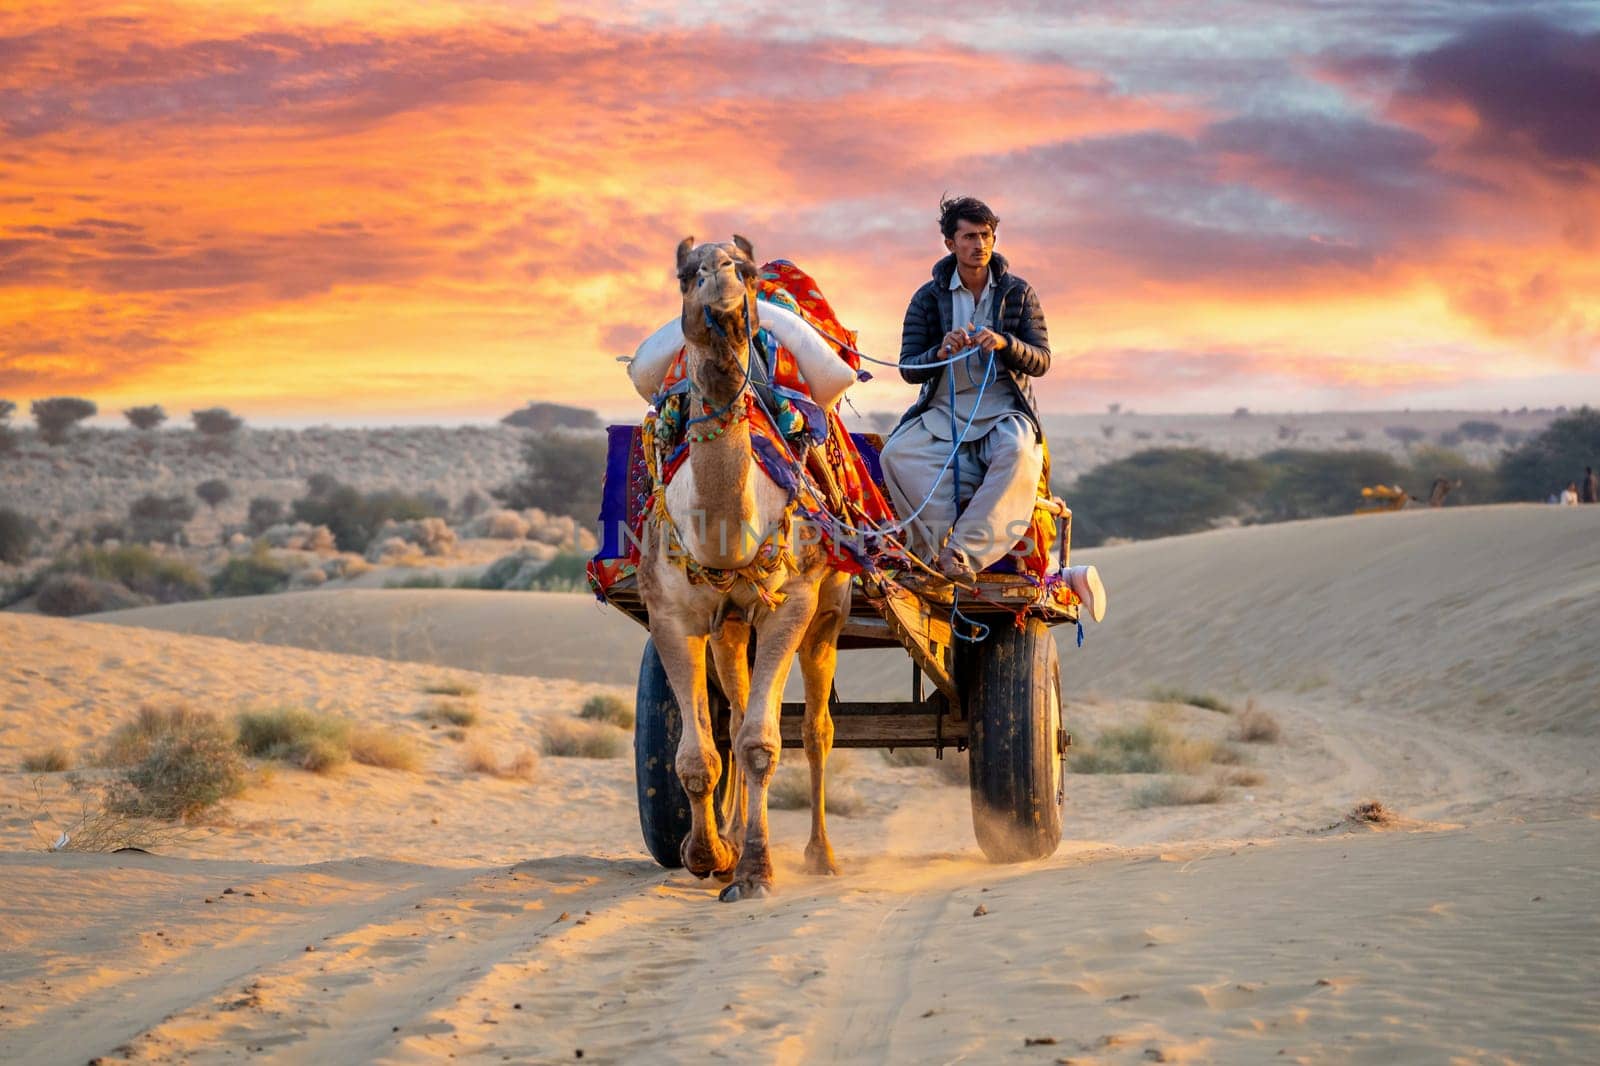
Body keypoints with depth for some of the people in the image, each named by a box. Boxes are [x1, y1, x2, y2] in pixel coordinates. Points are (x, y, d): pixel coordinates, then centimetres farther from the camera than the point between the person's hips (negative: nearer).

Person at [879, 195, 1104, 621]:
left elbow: (1041, 361, 0)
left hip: (1003, 412, -1)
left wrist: (1005, 344, -22)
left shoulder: (1018, 293, 5)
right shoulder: (928, 298, 5)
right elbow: (909, 368, 1)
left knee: (1018, 453, -37)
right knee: (896, 454, -30)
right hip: (943, 412, 1)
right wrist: (942, 352, -21)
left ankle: (961, 550, -37)